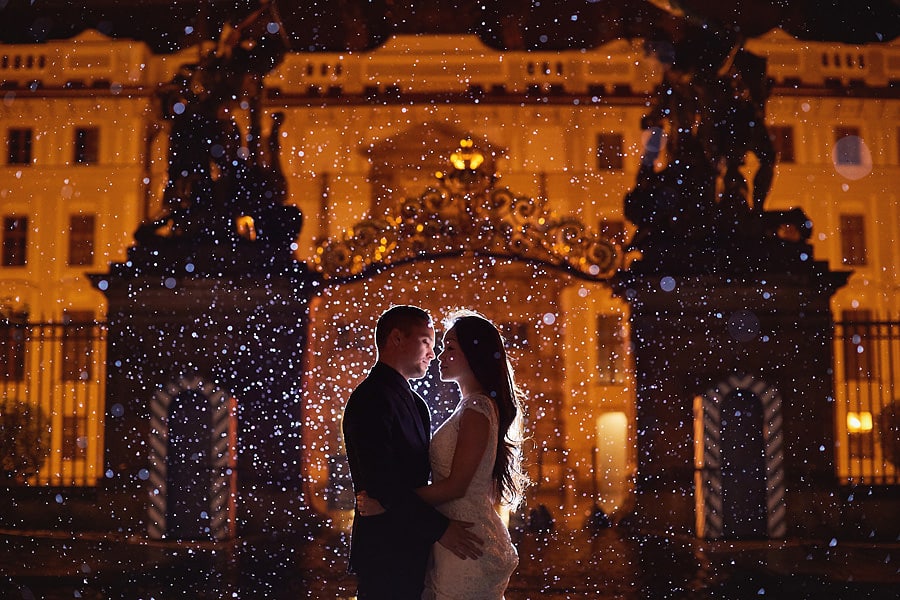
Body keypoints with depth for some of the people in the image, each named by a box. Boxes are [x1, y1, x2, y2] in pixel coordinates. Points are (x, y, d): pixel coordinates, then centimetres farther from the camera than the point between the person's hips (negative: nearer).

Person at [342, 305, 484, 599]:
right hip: (386, 555, -9)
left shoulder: (411, 399, 16)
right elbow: (383, 484, -23)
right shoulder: (371, 400, -16)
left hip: (411, 550, 9)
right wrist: (440, 528, -20)